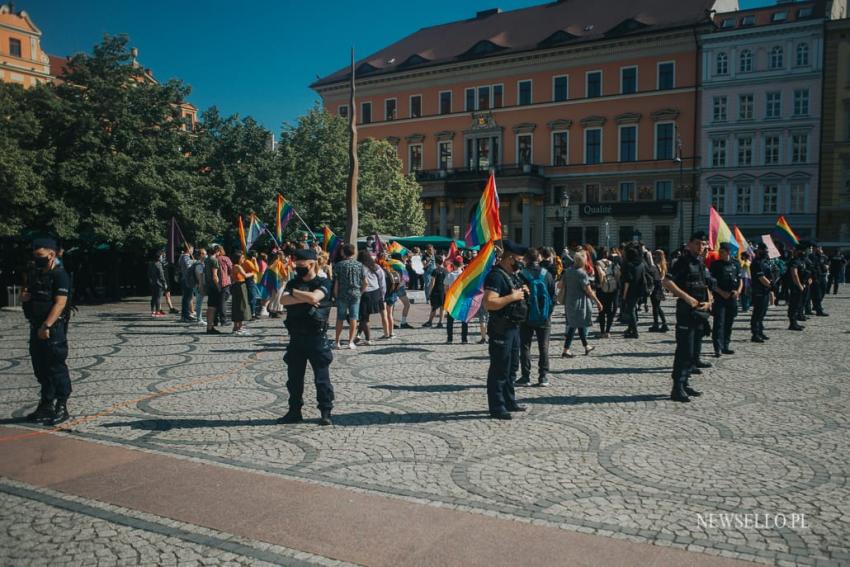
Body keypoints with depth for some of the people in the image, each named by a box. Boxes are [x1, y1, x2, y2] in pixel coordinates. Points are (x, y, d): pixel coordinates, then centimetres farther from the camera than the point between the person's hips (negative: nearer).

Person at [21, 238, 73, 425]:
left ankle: (62, 408, 4)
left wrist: (47, 326, -25)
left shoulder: (60, 275, -11)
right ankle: (46, 405, 25)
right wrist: (23, 297, 1)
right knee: (41, 369, 14)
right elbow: (26, 296, 25)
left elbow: (60, 303, -19)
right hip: (36, 328, 9)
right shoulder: (35, 274, 14)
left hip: (53, 329, -9)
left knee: (57, 369, -3)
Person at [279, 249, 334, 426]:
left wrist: (294, 292, -8)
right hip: (296, 338, 6)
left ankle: (326, 413, 6)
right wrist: (305, 298, -18)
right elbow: (283, 300, -7)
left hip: (316, 337, -5)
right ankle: (294, 412, 24)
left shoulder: (323, 283, -4)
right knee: (294, 377, 12)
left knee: (322, 377, -1)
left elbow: (313, 297, -24)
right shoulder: (293, 283, 11)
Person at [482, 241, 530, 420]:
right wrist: (512, 297, -23)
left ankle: (509, 401, 31)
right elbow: (489, 303, -28)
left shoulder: (512, 275, 13)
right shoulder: (495, 276, -18)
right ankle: (496, 407, 5)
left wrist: (522, 292, 8)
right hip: (501, 329, -10)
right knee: (499, 369, -3)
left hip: (513, 327, 10)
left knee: (512, 367, 19)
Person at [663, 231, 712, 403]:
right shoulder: (683, 261, -9)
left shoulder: (701, 263, 16)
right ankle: (677, 388, -5)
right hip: (686, 310, -9)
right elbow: (667, 282, -20)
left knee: (694, 351, 13)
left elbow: (706, 286, 22)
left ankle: (685, 384, 22)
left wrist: (708, 302, 2)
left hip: (700, 310, 9)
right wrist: (687, 297, -23)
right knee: (684, 350, -9)